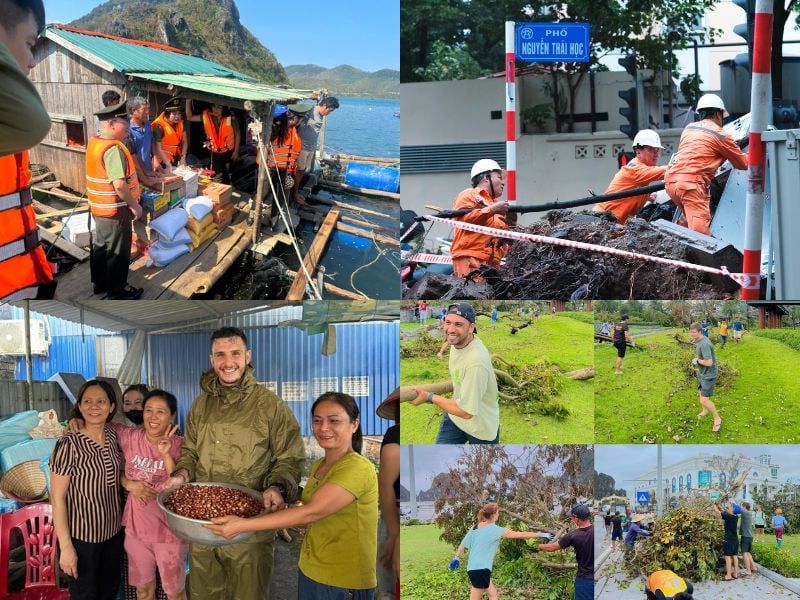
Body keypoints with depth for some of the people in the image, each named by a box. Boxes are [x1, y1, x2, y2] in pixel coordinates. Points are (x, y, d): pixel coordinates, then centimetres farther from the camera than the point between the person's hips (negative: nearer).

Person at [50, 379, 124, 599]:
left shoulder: (114, 435, -1)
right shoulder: (68, 444, -19)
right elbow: (57, 498, -16)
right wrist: (66, 546, -18)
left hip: (113, 531, 6)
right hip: (82, 536, -6)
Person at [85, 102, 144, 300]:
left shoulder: (94, 142, 3)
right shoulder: (113, 149, -26)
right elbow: (119, 185, -29)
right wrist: (134, 206, -17)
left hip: (98, 207, 9)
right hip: (115, 209, -9)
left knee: (100, 246, 21)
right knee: (117, 251, 5)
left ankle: (100, 283, 34)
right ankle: (117, 291, 16)